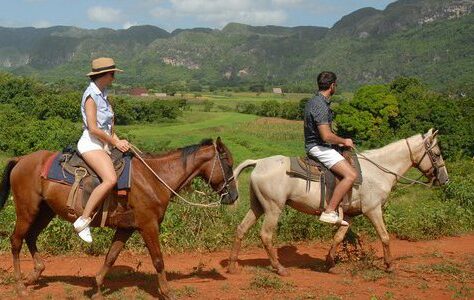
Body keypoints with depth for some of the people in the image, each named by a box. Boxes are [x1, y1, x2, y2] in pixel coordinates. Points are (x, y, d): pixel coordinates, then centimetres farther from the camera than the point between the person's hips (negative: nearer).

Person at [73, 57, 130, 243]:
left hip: (104, 144, 10)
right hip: (90, 144, -10)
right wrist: (115, 142, -10)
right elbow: (93, 128, -19)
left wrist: (117, 140, 6)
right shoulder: (91, 95, -13)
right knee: (110, 179, -29)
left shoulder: (102, 93, 15)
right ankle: (83, 220, -24)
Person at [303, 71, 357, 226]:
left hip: (313, 145, 11)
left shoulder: (313, 101, 13)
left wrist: (339, 141, 19)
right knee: (351, 175, -21)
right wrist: (344, 141, -9)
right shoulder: (321, 106, -20)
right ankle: (329, 212, -22)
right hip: (319, 148, -11)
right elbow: (326, 135, -25)